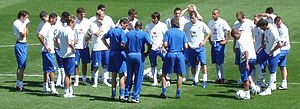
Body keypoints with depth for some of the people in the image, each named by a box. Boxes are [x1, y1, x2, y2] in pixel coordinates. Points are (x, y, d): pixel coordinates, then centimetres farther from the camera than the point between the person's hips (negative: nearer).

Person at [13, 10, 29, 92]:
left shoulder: (22, 23, 17)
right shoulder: (16, 23, -10)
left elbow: (26, 35, 21)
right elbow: (22, 33, -20)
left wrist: (26, 26, 13)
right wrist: (25, 24, -11)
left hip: (24, 44, 10)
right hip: (20, 45, -10)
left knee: (23, 66, 11)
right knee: (21, 66, -11)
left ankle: (20, 84, 16)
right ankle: (19, 85, -9)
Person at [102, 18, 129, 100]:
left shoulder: (111, 31, 10)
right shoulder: (122, 32, -13)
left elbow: (103, 38, 21)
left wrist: (108, 46, 16)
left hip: (112, 53, 7)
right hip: (120, 54, -7)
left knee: (114, 75, 13)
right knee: (122, 75, -2)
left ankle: (113, 94, 15)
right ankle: (122, 95, -5)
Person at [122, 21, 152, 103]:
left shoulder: (128, 34, 3)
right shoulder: (144, 34, -3)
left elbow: (123, 44, -7)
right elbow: (150, 43, -16)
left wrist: (127, 51, 8)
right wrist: (147, 53, -2)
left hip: (130, 55, 3)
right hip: (139, 56, -3)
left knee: (129, 76, 15)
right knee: (138, 77, 4)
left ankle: (126, 95, 17)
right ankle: (135, 96, 3)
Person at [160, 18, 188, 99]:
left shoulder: (168, 32, -2)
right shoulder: (182, 33, 3)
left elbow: (165, 44, -10)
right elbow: (186, 46, -2)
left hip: (170, 54, -1)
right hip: (180, 54, 1)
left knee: (164, 73, 11)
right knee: (179, 75, 10)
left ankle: (164, 92, 4)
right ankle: (178, 93, 9)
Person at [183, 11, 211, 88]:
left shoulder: (201, 24, -2)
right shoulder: (187, 25, 4)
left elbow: (209, 32, 8)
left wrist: (204, 41, -2)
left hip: (200, 47, -3)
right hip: (190, 47, 3)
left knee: (203, 63, -11)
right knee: (193, 65, 6)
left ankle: (205, 80, -9)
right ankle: (195, 80, 18)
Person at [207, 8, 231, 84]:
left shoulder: (222, 22, -9)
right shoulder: (210, 22, 8)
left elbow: (230, 31, -8)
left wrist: (226, 41, -11)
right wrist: (210, 41, 11)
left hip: (220, 43, -6)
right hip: (213, 43, 6)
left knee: (220, 62, -6)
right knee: (215, 62, 8)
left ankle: (221, 78, 1)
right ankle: (218, 77, 16)